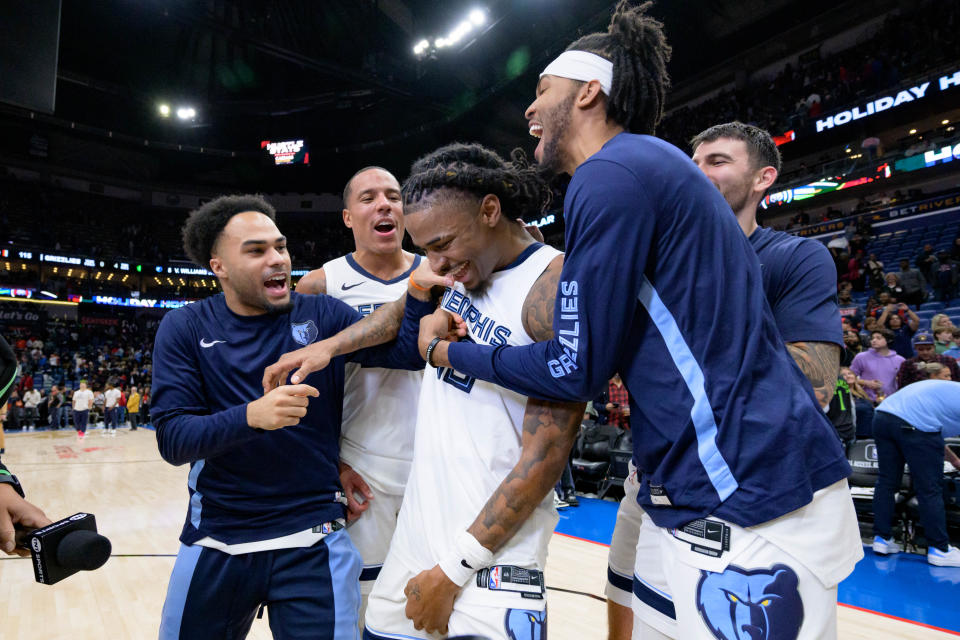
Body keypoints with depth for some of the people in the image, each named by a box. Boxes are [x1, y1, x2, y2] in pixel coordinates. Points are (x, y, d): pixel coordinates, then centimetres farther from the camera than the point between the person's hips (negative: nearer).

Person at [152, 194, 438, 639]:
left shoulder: (322, 315, -4)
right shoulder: (185, 329, -3)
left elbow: (406, 351, -14)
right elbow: (172, 440, -12)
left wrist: (419, 293, -31)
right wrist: (252, 415, -29)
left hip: (313, 543, -1)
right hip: (216, 544, 1)